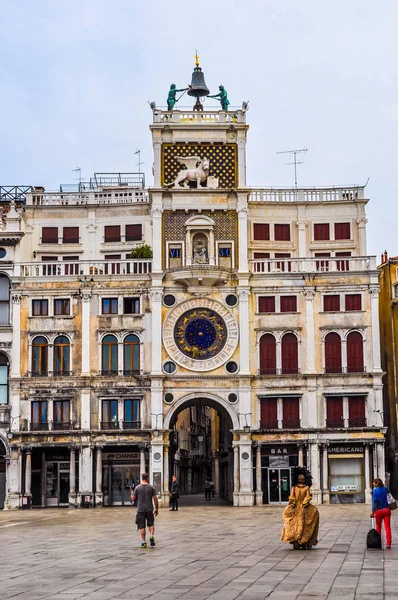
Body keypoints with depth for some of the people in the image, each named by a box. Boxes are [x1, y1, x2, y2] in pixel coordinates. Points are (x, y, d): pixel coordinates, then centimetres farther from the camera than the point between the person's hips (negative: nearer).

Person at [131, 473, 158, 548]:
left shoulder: (137, 488, -3)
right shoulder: (151, 487, -2)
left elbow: (133, 498, 0)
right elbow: (155, 499, -2)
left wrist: (132, 493, 22)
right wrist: (156, 509, 7)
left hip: (140, 509, -1)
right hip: (149, 509, 1)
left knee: (142, 526, 5)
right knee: (151, 524, 17)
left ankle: (143, 542, 2)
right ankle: (151, 536, -6)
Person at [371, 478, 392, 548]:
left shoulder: (375, 490, -11)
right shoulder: (385, 489, 2)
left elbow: (375, 502, -13)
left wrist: (373, 512, -10)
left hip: (379, 511, -3)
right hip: (386, 510, 3)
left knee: (378, 527, 16)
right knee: (387, 527, 2)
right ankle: (388, 544, -2)